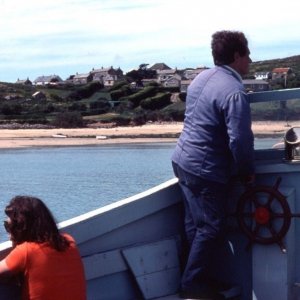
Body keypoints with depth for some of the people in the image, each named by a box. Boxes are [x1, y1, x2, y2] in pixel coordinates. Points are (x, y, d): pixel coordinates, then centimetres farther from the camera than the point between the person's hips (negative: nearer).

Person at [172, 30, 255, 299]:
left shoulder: (202, 78, 9)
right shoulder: (234, 92, -20)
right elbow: (240, 140, -24)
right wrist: (248, 171, -7)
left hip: (183, 160, 9)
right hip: (205, 171, -9)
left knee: (195, 224, 16)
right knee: (211, 228, 2)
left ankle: (195, 277, 26)